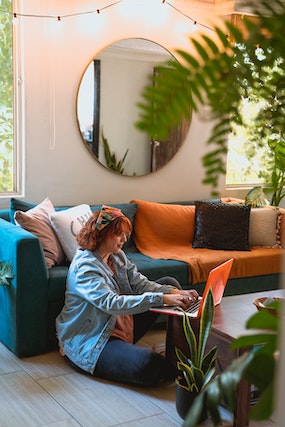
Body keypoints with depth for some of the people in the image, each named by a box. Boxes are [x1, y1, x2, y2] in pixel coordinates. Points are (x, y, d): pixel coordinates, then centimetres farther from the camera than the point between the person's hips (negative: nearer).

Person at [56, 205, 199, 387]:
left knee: (169, 283, 7)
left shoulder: (118, 256, 5)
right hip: (88, 343, -10)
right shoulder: (84, 266, -24)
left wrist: (175, 292, -20)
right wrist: (162, 299, -40)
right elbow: (111, 304, -35)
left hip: (120, 327, 10)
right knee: (148, 365, -36)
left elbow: (141, 283, -2)